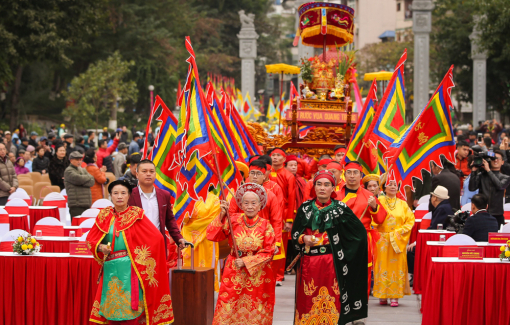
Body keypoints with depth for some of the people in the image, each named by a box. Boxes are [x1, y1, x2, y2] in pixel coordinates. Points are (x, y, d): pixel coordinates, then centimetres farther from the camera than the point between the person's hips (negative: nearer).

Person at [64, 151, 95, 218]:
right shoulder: (68, 171, -2)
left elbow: (92, 182, 9)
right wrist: (88, 177, 2)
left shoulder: (82, 170, 21)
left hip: (86, 203, 7)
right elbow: (78, 178, -18)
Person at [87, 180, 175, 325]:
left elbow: (156, 238, -5)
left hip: (129, 268, -4)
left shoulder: (136, 214, -2)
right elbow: (90, 239, 14)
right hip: (110, 268, 4)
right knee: (113, 309, 4)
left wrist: (141, 256, -3)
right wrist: (100, 247, -5)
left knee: (129, 308, -6)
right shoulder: (104, 215, 10)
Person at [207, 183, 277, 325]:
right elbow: (212, 235, -9)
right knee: (228, 309, -2)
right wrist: (222, 215, -18)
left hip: (258, 274, 0)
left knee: (255, 313, 4)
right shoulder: (234, 220, -1)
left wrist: (246, 262, -14)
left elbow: (268, 252, -7)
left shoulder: (265, 225, -3)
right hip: (234, 274, 0)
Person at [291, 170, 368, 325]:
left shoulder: (340, 208, 1)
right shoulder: (305, 208, 8)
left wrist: (343, 250, -1)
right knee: (308, 302, 0)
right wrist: (303, 238, -8)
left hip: (332, 263, -2)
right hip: (308, 262, 2)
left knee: (330, 305, -3)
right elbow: (294, 233, 12)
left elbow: (360, 232, 3)